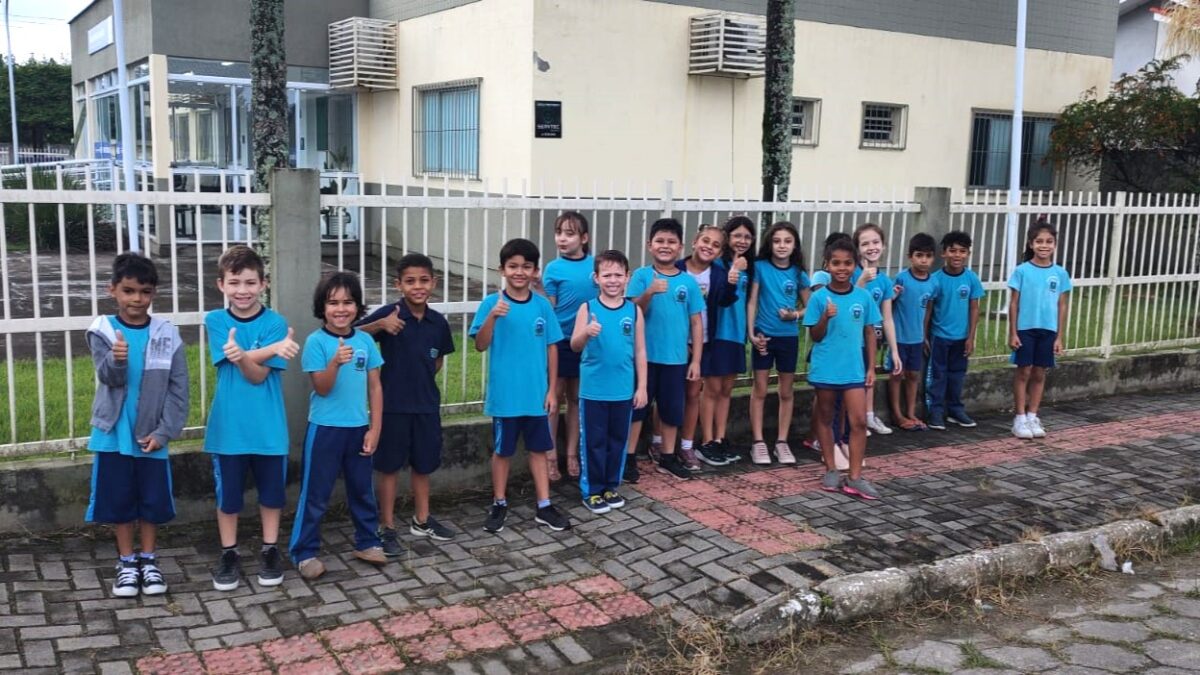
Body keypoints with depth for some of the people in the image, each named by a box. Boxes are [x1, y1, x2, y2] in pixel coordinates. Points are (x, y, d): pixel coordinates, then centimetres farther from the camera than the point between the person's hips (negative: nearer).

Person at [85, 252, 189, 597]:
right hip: (112, 434, 0)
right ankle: (126, 562, 25)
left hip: (151, 435, 0)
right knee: (118, 500, 9)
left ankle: (149, 560, 26)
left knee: (152, 500, 9)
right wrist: (116, 359, -37)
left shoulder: (167, 335, -5)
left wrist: (164, 431, -9)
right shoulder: (101, 331, -4)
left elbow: (178, 389, -3)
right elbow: (110, 377, -15)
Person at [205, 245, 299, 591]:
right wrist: (273, 348, -33)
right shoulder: (215, 321, -3)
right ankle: (229, 555, 26)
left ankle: (270, 551, 28)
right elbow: (246, 363, -18)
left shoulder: (275, 323, -7)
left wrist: (242, 356, -35)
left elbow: (258, 375, -14)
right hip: (228, 426, 0)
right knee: (227, 495, 10)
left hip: (267, 426, 0)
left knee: (271, 492, 12)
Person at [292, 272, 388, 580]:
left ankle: (367, 542, 31)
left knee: (362, 490, 16)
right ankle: (305, 552, 15)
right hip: (325, 428, -4)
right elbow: (322, 389, -14)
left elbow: (375, 387, 4)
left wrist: (375, 429, 1)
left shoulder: (365, 340, 1)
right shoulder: (316, 341, -10)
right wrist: (335, 362, -32)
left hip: (359, 427, 4)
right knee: (315, 494, 4)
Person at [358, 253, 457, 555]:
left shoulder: (438, 321, 0)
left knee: (423, 464, 17)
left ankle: (421, 520, 34)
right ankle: (387, 528, 19)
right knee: (389, 466, 7)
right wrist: (379, 325, -33)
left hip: (427, 404, 4)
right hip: (392, 404, -4)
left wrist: (422, 379, 6)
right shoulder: (388, 313, -13)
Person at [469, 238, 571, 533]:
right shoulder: (492, 303, -8)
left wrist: (552, 389, 3)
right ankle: (499, 505, 26)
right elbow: (481, 345, -13)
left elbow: (552, 348, 4)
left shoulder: (542, 305, -1)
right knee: (503, 451, 11)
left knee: (538, 449, 13)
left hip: (537, 394, 2)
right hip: (504, 394, -2)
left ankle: (544, 507, 23)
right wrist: (493, 316, -29)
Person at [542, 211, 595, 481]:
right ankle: (550, 456, 14)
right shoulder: (553, 269, -6)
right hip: (559, 341, -3)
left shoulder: (595, 264, 1)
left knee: (576, 399, 13)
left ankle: (572, 455, 23)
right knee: (553, 400, 4)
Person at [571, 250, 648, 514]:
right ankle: (591, 490, 18)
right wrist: (586, 332, -36)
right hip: (593, 390, -2)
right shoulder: (587, 308, -6)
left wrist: (641, 387, 4)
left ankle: (611, 486, 28)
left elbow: (640, 351, 5)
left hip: (623, 390, 3)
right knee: (594, 441, 6)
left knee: (618, 440, 13)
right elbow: (575, 345, -14)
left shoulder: (634, 310, 0)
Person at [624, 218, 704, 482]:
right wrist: (649, 293, -32)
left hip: (676, 358, 3)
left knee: (672, 409, 13)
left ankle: (668, 457, 28)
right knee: (637, 406, 5)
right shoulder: (641, 275, -5)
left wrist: (696, 360, 2)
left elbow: (696, 322, 4)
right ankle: (628, 458, 15)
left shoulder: (689, 281, 1)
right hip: (644, 355, -2)